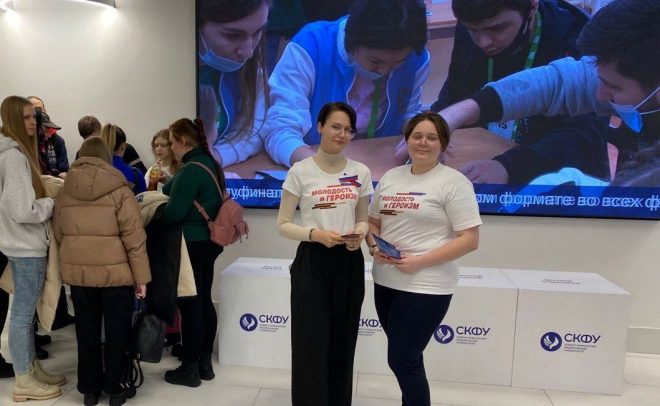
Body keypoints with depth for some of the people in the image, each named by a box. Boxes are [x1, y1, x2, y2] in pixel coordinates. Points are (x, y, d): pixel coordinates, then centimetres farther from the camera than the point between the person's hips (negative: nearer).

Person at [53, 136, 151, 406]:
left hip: (77, 271, 4)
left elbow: (58, 234, 12)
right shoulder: (118, 189, -9)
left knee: (86, 330, 15)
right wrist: (141, 276, -7)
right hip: (115, 272, -4)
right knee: (116, 331, 10)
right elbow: (134, 237, -12)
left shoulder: (64, 191, 5)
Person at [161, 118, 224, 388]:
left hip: (191, 244, -9)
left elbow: (174, 212, -24)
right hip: (208, 241, 10)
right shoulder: (210, 163, 10)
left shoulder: (191, 170, -19)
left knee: (189, 304, 1)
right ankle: (205, 363, 26)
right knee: (203, 300, 15)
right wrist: (163, 189, 11)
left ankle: (190, 369, 13)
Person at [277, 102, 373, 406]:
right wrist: (315, 234, -21)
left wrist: (360, 233, -9)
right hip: (312, 263, -3)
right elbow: (283, 225, -4)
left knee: (343, 345, 12)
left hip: (349, 264, 3)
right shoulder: (300, 171, -5)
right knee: (312, 346, -1)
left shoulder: (361, 172, 5)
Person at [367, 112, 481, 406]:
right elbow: (373, 222, 17)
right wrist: (375, 248, -5)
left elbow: (470, 240, -13)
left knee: (401, 360, 0)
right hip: (386, 281, 6)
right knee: (406, 357, 18)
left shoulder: (454, 182, -9)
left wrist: (419, 262, -20)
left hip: (425, 287, -6)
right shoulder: (390, 177, 9)